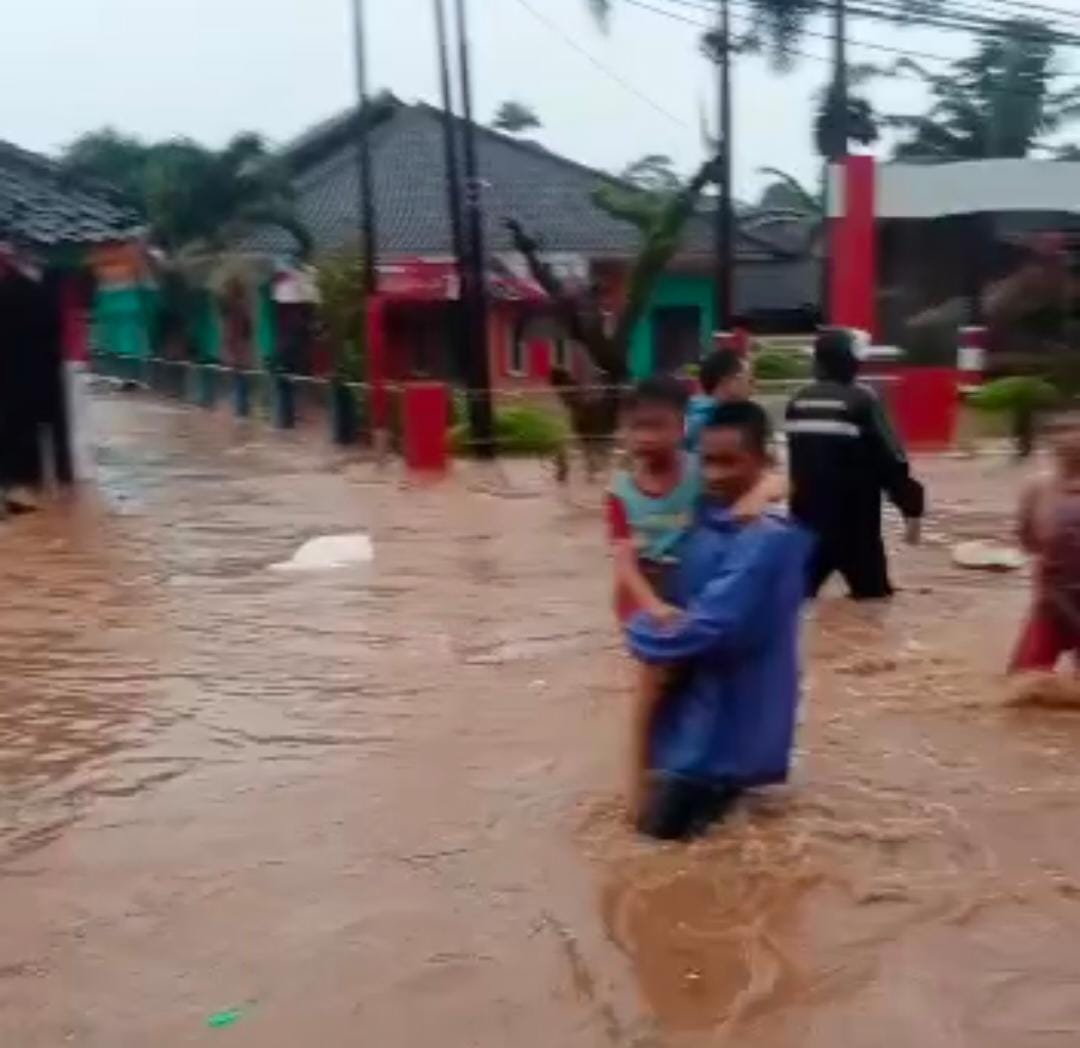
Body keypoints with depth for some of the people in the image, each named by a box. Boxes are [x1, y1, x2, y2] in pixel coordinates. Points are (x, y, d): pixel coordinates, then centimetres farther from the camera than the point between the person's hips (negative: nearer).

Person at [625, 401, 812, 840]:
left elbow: (710, 627, -27)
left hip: (728, 715, -8)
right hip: (697, 696, 8)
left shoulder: (768, 539, -26)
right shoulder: (708, 518, 1)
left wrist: (642, 630, -14)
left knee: (662, 820, 4)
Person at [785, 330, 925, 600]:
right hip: (854, 519, -5)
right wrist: (911, 506, -4)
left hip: (807, 512, 5)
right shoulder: (862, 401, -11)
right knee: (871, 589, 9)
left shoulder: (799, 401, 6)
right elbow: (890, 460, -12)